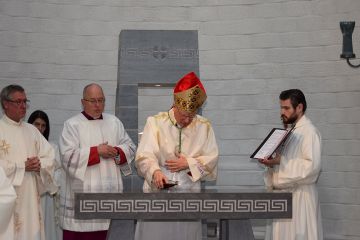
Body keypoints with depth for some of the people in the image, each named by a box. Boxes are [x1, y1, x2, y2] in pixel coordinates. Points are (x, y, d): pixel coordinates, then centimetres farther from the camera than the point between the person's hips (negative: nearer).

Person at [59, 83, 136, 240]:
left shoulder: (114, 122, 14)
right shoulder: (72, 124, 0)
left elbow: (130, 148, 13)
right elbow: (68, 156, -11)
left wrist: (117, 152, -8)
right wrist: (96, 151, -13)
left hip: (109, 192, 4)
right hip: (82, 194, -4)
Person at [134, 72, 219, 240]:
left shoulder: (204, 127, 5)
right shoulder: (155, 122, -2)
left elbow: (212, 159, 3)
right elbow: (144, 155, -11)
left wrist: (188, 163, -11)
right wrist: (155, 171, -30)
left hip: (189, 194, 2)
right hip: (158, 191, -2)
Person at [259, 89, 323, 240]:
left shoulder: (309, 131, -11)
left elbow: (312, 165, -21)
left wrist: (280, 161, -20)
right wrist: (271, 161, 1)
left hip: (299, 195, -8)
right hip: (282, 193, 8)